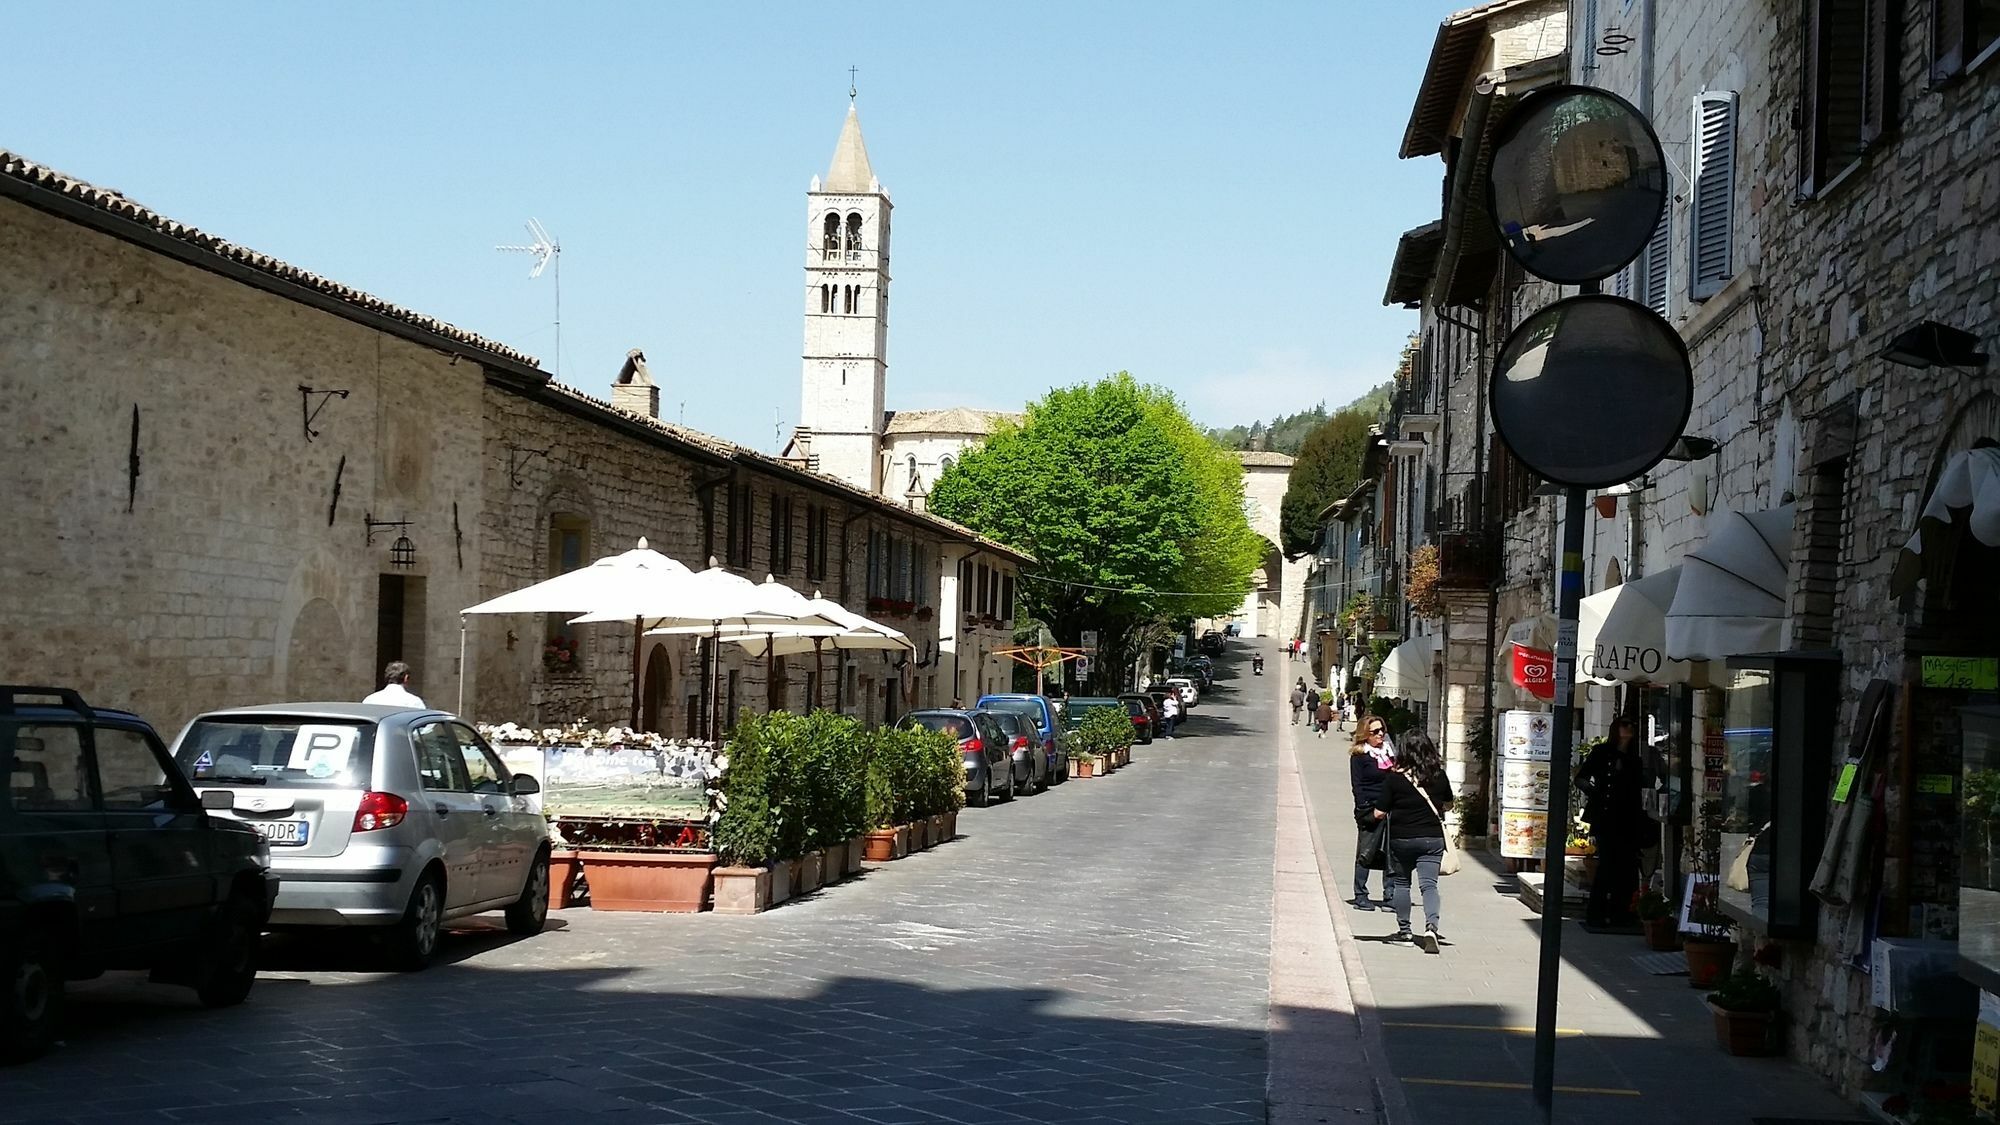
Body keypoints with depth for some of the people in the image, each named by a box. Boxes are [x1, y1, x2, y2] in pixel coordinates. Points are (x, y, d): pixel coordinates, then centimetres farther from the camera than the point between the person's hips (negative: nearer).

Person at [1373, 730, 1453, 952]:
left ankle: (1404, 929, 22)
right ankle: (1431, 927, -23)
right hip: (1433, 838, 1)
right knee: (1429, 884, -2)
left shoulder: (1395, 778, -12)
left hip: (1402, 838, -1)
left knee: (1401, 882, 16)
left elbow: (1379, 813, -9)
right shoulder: (1439, 776, -2)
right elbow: (1448, 804, 15)